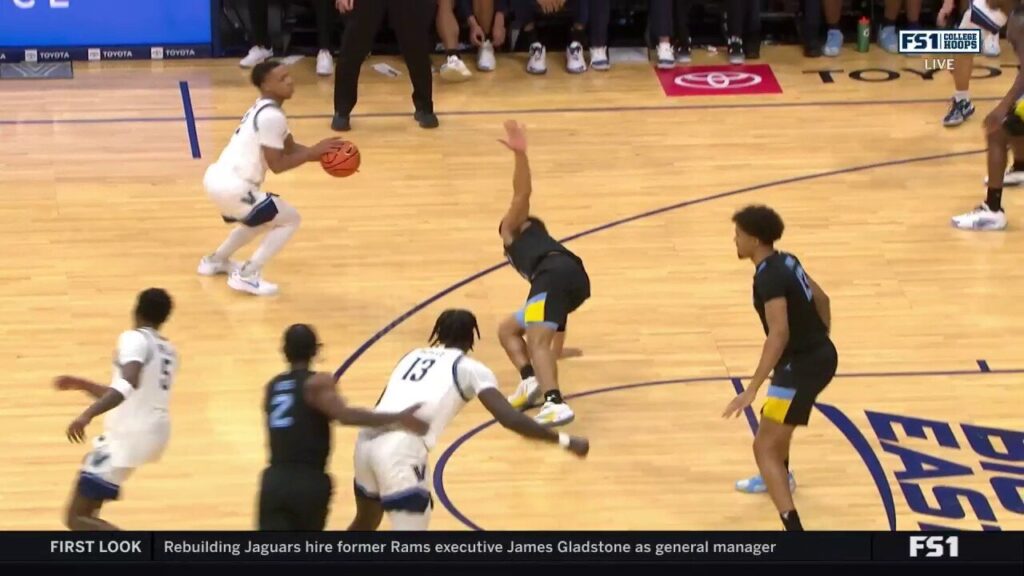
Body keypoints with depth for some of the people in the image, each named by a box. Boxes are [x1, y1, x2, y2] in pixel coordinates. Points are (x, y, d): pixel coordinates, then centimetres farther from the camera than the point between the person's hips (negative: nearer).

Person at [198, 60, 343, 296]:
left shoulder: (264, 109, 15)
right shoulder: (271, 116, -17)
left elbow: (290, 148, 19)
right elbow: (277, 165, -17)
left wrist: (321, 154, 5)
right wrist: (314, 152, -12)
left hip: (218, 178, 10)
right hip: (231, 186, -10)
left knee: (263, 218, 34)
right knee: (289, 219, 1)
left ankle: (215, 260, 41)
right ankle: (247, 275, -2)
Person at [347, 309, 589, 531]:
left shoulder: (413, 356, 26)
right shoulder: (470, 369, 8)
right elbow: (508, 418, -3)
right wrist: (565, 440, 1)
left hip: (367, 439, 7)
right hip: (401, 449, -7)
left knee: (367, 521, 32)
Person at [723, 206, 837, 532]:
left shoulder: (769, 276, -22)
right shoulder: (787, 262, 7)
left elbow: (779, 334, -33)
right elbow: (821, 298, 20)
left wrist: (751, 390, -35)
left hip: (803, 365, -10)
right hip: (821, 355, 10)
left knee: (764, 447, -11)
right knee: (776, 417, 38)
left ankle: (793, 527, -22)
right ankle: (779, 476, 63)